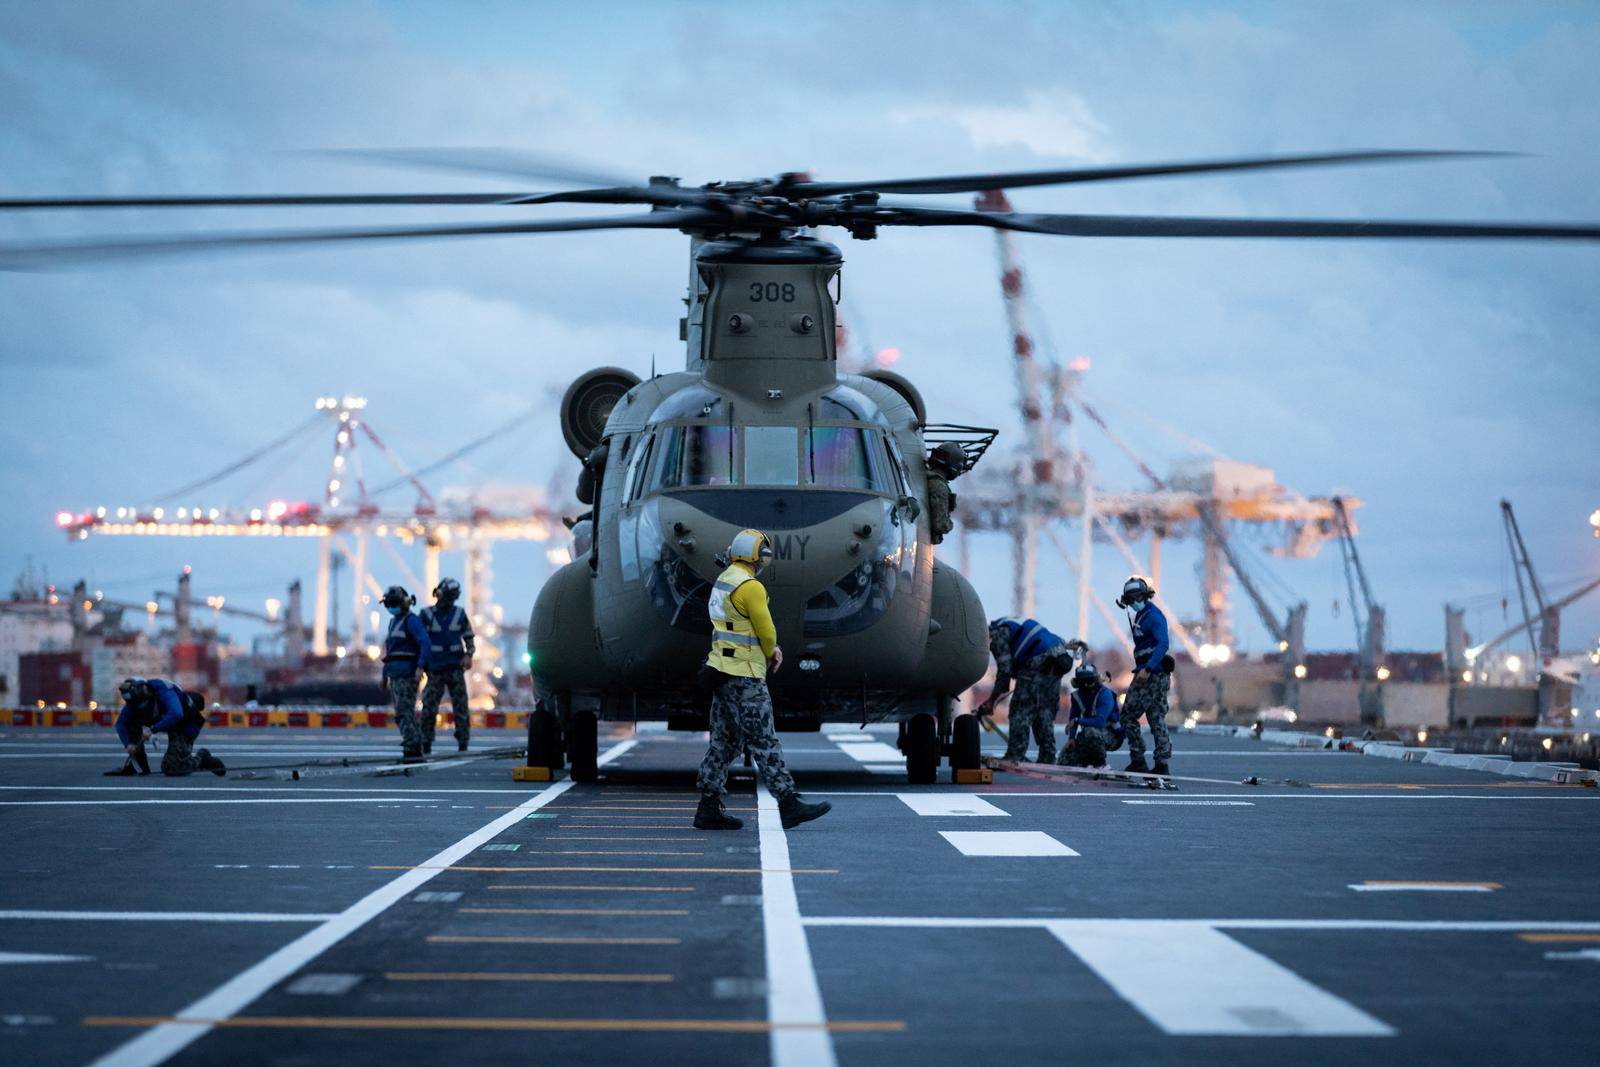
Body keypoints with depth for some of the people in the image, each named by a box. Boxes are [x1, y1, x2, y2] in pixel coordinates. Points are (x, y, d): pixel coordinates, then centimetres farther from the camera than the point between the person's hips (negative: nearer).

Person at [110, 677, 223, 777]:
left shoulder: (163, 691, -32)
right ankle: (138, 766, -2)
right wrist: (128, 744, -27)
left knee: (170, 769, -19)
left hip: (185, 726, -7)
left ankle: (201, 757, 6)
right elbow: (120, 723, -11)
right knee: (131, 722, -9)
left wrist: (153, 729, -47)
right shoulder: (135, 698, -13)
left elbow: (176, 714, -47)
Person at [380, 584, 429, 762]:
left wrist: (420, 667, -29)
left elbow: (425, 642, -19)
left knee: (405, 712, -14)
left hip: (406, 673, -9)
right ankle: (415, 750, 9)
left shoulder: (411, 621, -8)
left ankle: (412, 751, -16)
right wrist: (385, 676, 21)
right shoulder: (394, 621, 20)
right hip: (395, 675, 9)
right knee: (402, 714, 7)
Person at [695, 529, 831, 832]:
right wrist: (769, 654, 9)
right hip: (744, 675, -9)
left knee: (724, 742, 10)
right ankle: (789, 804, -6)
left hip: (723, 672, 9)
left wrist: (771, 649, 5)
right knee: (764, 742, -7)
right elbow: (767, 631, -14)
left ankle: (709, 808, 8)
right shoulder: (750, 586, -16)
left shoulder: (724, 581, 14)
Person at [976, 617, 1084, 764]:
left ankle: (1015, 756, -15)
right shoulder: (1008, 625, 28)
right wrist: (1064, 644, 52)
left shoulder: (997, 633, -2)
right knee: (1045, 713, 12)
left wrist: (991, 701, -5)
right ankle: (1047, 760, 10)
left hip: (1039, 665, -9)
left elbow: (1004, 670, -9)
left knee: (1021, 710, -7)